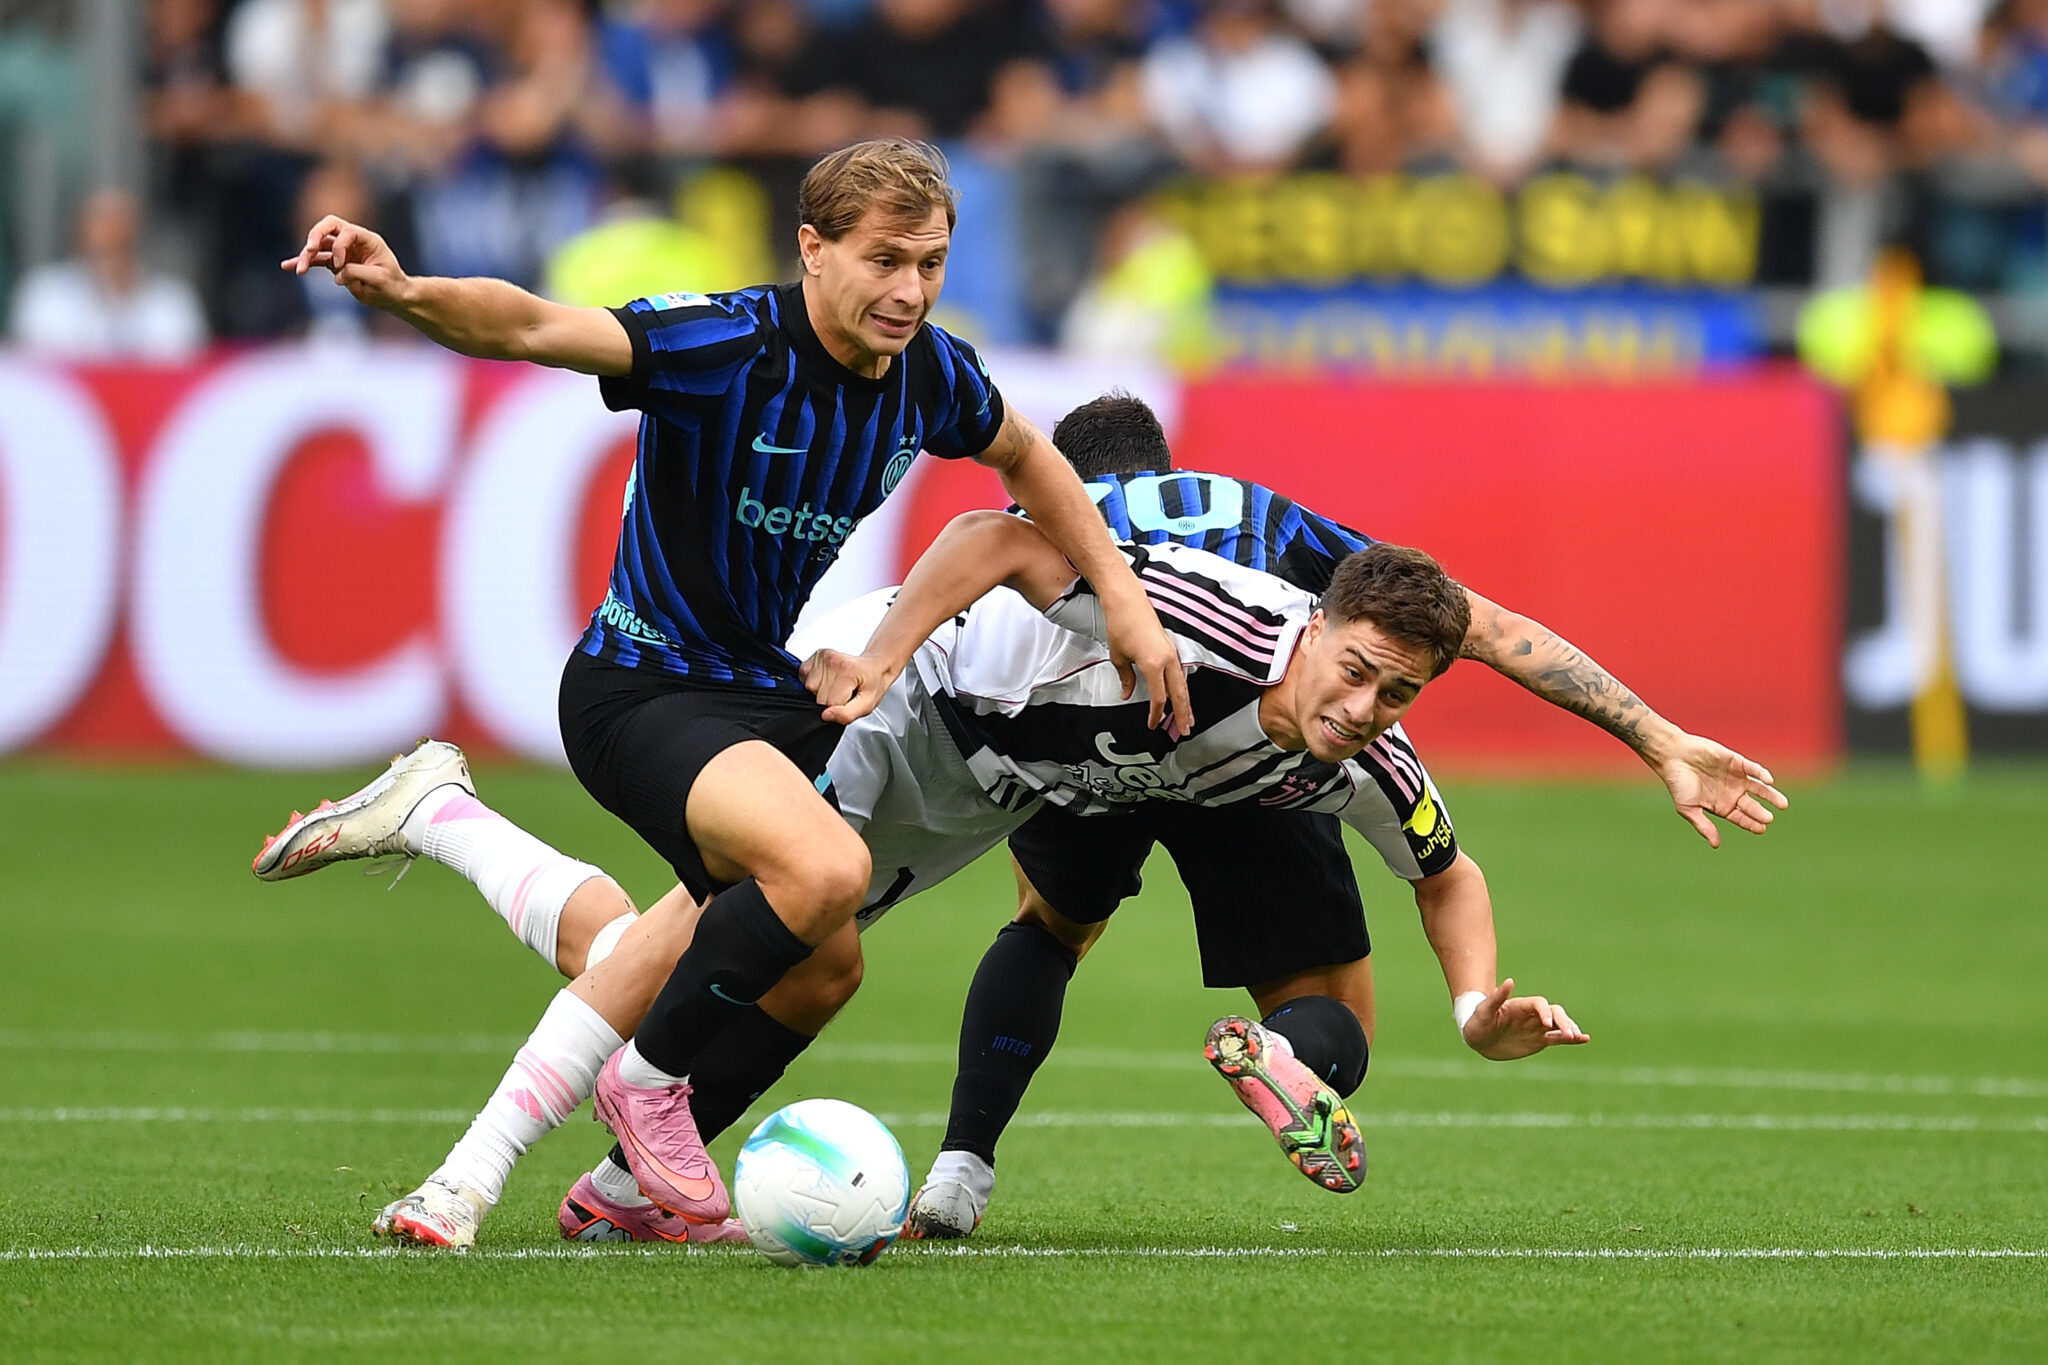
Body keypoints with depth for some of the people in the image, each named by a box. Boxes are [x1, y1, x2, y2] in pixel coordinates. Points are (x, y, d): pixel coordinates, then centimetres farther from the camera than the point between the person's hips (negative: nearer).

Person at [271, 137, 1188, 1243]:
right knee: (825, 868, -31)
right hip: (646, 688, -8)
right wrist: (406, 293, -55)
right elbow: (534, 328, -36)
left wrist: (1122, 595, 14)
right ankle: (652, 1084, -8)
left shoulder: (932, 374, -2)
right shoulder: (725, 345, -23)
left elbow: (1025, 457, 21)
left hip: (781, 694, 8)